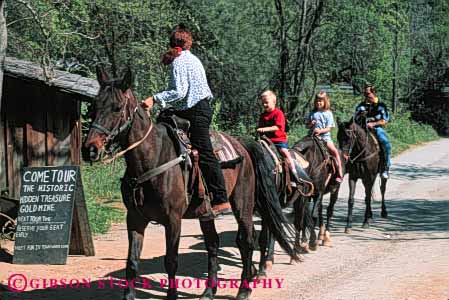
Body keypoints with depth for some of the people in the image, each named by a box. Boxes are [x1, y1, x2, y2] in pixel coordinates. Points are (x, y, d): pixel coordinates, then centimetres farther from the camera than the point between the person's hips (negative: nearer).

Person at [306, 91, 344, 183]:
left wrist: (320, 130, -20)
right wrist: (311, 124, -7)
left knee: (335, 151, -19)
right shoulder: (313, 113, 11)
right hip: (313, 136, 3)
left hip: (325, 136, -3)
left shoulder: (328, 113, 3)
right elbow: (307, 126, 15)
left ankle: (340, 174, -17)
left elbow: (328, 128, -2)